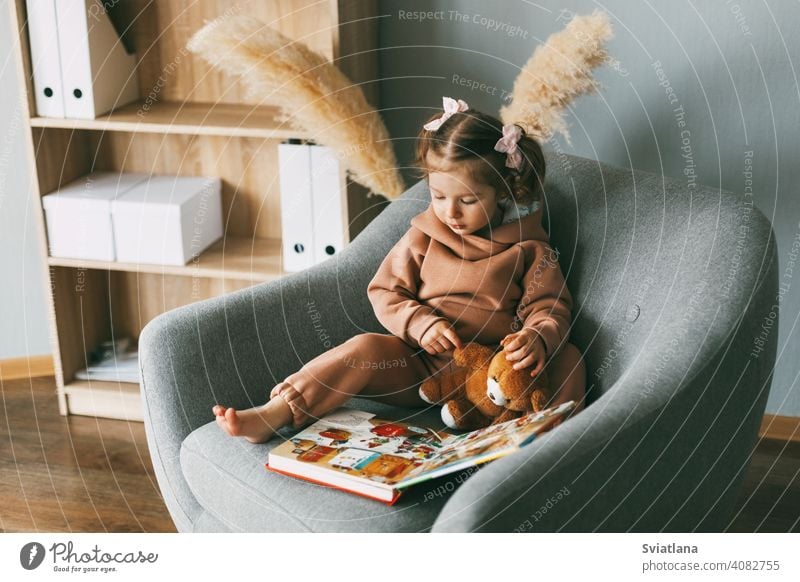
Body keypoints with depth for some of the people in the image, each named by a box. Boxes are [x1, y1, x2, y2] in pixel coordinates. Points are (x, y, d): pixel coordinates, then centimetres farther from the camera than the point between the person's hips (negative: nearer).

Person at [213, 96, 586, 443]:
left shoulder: (529, 250, 4)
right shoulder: (423, 238, 9)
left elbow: (550, 310, 3)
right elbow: (385, 292, 10)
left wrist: (537, 338, -22)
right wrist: (421, 324, -10)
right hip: (420, 367, 1)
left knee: (567, 357, -22)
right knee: (365, 348, -25)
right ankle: (271, 416, -31)